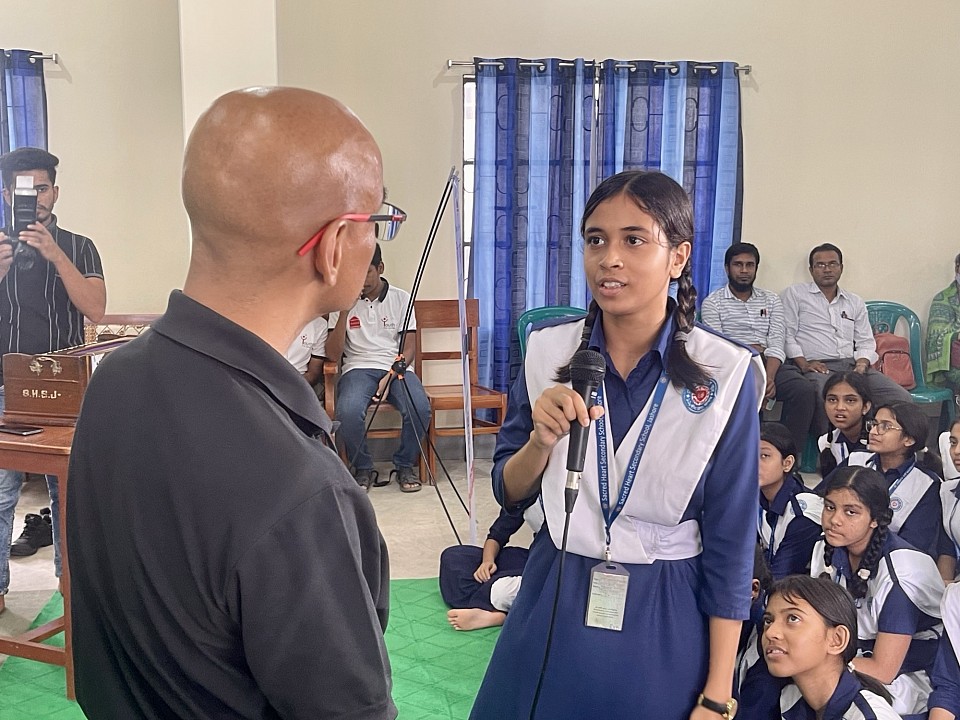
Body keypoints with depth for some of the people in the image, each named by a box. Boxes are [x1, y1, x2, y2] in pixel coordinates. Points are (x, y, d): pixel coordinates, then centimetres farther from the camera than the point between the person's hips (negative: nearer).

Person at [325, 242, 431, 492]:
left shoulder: (400, 298, 8)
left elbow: (409, 347, 5)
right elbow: (333, 353, 0)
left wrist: (391, 374, -13)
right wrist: (344, 310, -10)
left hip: (396, 368, 1)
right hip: (358, 367, 0)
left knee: (420, 407, -31)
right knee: (348, 411, -34)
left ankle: (405, 465, -4)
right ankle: (363, 469, -6)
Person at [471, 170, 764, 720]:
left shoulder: (726, 374, -13)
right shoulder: (548, 351, -6)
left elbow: (730, 542, -8)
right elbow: (510, 495, 3)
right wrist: (543, 440, -19)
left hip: (664, 625, -2)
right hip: (554, 609, 3)